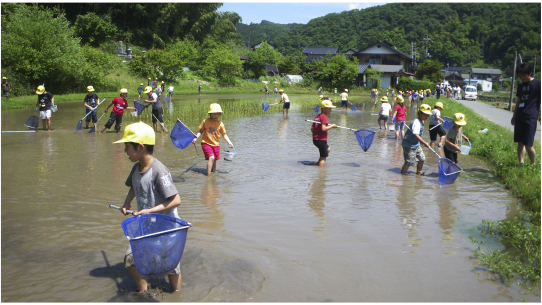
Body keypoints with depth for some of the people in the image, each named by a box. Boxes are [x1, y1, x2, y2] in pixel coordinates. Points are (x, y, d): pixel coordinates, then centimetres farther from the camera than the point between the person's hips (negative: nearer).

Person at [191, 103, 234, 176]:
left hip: (216, 144, 4)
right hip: (206, 143, -4)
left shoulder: (220, 124, 1)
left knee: (214, 160, 11)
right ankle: (208, 175, -17)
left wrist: (229, 142, -3)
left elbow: (224, 134, 7)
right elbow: (200, 131, 4)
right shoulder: (205, 122, -5)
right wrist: (196, 138, -10)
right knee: (211, 158, -21)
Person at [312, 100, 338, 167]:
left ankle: (319, 163, 26)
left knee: (328, 149, 30)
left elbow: (312, 129, 12)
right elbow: (323, 128, -26)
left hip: (315, 139, 9)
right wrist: (332, 126, -14)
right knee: (323, 157, -1)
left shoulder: (317, 117, 13)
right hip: (321, 140, -9)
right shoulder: (324, 117, -14)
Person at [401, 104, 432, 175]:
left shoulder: (421, 121, 7)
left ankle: (418, 172, 30)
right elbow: (416, 135, -34)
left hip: (416, 144, 10)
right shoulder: (416, 122, -24)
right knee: (409, 162, -6)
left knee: (422, 158, 11)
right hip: (409, 145, -10)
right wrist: (424, 143, -37)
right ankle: (402, 173, 13)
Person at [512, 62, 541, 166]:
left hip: (531, 117, -6)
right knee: (520, 143, 4)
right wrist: (514, 116, 25)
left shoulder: (538, 83, -2)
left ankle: (533, 165, 8)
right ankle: (521, 164, 7)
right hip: (519, 117, 7)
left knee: (528, 144, -9)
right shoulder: (520, 85, 17)